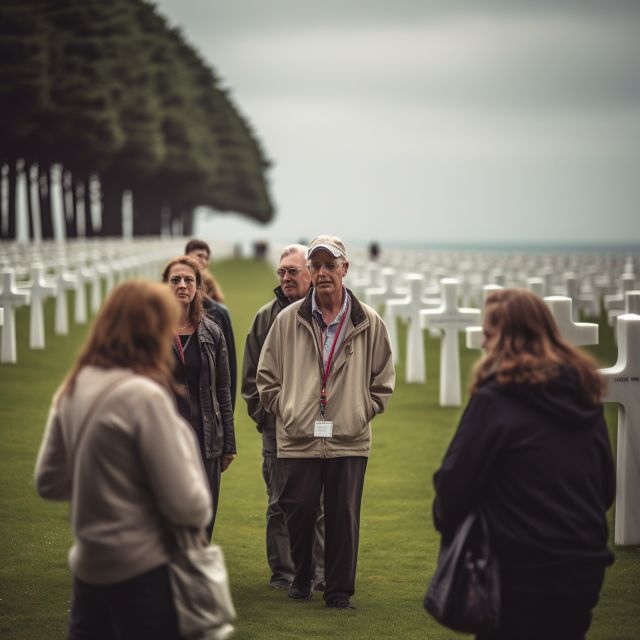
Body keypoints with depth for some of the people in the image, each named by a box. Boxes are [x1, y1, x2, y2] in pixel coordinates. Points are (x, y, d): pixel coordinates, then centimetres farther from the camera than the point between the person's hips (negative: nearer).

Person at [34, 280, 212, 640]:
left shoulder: (74, 388, 2)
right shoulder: (144, 396, -19)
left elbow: (50, 482, 10)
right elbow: (185, 504, -18)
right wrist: (202, 513, 2)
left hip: (87, 566, 7)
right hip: (141, 573, -7)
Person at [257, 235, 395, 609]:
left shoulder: (369, 323, 5)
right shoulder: (289, 319, 5)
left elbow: (383, 381, 12)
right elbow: (267, 376, 11)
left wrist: (363, 412, 3)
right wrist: (284, 409, 2)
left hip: (349, 440, 0)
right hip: (298, 438, 0)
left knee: (344, 517, 2)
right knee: (299, 512, 4)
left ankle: (339, 590, 13)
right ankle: (301, 577, 25)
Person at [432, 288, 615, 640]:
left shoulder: (496, 399, -13)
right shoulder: (584, 394, 8)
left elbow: (456, 479, -11)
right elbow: (607, 486, 15)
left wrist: (445, 520, 8)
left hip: (525, 571, -6)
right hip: (586, 566, 6)